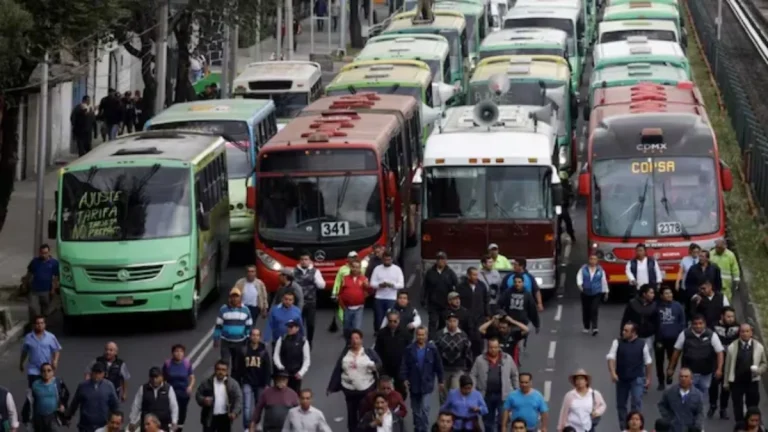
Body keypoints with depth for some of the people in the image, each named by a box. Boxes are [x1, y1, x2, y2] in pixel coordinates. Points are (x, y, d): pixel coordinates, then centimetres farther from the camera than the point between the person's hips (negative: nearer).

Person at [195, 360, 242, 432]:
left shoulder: (233, 384, -2)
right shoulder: (207, 383, 1)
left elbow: (238, 399, -8)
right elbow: (198, 394, 6)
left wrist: (235, 412, -23)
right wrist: (203, 400, -18)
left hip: (225, 418, 0)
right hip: (210, 417, 0)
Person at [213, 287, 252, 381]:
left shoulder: (245, 310, 0)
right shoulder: (223, 309, -4)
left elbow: (249, 327, 7)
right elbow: (218, 326, 0)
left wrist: (249, 341, 5)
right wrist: (216, 339, -2)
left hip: (240, 343, 2)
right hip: (226, 342, -2)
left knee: (238, 366, 9)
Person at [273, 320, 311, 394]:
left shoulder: (303, 341, -5)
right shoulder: (282, 340, -1)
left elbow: (307, 359, -3)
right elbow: (276, 355, 2)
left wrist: (301, 372, -13)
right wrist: (280, 366, -14)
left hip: (296, 374, -1)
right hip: (283, 372, 1)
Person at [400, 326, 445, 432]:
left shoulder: (432, 349, -5)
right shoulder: (410, 349, -4)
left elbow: (438, 366, 2)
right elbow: (404, 365, -3)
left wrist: (441, 381, 5)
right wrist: (404, 379, -12)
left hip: (426, 384, -2)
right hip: (414, 384, 2)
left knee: (425, 408, -10)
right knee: (415, 409, 14)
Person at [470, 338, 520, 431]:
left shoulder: (508, 359, 2)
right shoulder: (480, 360, 0)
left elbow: (514, 375, 10)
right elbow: (473, 376, 2)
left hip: (503, 395, -1)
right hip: (486, 395, 1)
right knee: (488, 420, 11)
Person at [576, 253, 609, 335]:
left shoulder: (600, 270, 3)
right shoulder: (584, 269, 1)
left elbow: (604, 281, 9)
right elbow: (579, 277, -11)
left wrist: (605, 292, 13)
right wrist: (580, 284, -30)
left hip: (597, 293, -1)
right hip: (586, 293, 1)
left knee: (594, 310, -14)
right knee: (586, 310, 8)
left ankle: (594, 328, -19)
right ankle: (586, 327, 23)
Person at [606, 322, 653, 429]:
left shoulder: (642, 344, -3)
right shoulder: (617, 343, -3)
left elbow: (648, 362, 6)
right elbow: (611, 358, -12)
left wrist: (648, 378, 8)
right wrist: (613, 373, -27)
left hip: (637, 378, -2)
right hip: (621, 378, 2)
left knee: (636, 403, -11)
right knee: (621, 404, 10)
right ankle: (623, 428, 24)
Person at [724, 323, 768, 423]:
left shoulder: (759, 347, -2)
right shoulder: (732, 347, -4)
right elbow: (728, 366, 1)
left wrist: (759, 370, -15)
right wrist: (726, 382, 4)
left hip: (752, 381, 0)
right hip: (736, 382, 0)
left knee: (753, 408, 9)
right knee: (738, 407, 7)